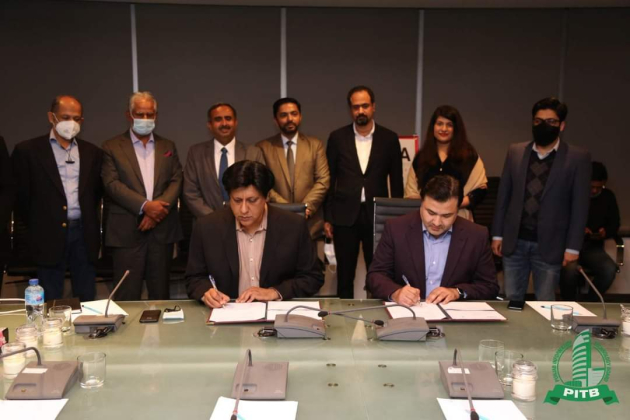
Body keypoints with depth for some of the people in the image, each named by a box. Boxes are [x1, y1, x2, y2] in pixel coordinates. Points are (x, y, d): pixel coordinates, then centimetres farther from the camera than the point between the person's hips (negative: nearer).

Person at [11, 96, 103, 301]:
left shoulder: (92, 152, 10)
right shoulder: (27, 150, -1)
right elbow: (21, 195, 2)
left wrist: (89, 221, 13)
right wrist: (35, 227, 4)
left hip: (84, 233, 3)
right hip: (50, 235, -3)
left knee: (87, 298, 8)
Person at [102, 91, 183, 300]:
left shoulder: (168, 147, 14)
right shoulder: (112, 147, 5)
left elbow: (176, 182, 4)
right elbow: (112, 184, -6)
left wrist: (158, 208, -12)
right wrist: (144, 206, -17)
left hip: (162, 230, 3)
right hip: (126, 230, -2)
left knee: (160, 294, 9)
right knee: (127, 296, -1)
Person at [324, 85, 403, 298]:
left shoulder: (389, 138, 3)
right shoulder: (337, 137, 3)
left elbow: (396, 182, 6)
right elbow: (329, 180, 5)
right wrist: (327, 218, 2)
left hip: (377, 215, 0)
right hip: (345, 215, 0)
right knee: (345, 274, 8)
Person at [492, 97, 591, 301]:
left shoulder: (578, 158, -2)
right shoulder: (515, 152, 6)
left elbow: (580, 206, -3)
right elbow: (503, 195, 8)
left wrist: (572, 246, -6)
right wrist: (497, 234, 6)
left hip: (549, 245, -2)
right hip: (514, 241, 3)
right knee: (511, 299, 10)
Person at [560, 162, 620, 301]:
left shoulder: (608, 196, 8)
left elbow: (614, 223, 17)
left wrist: (606, 232, -5)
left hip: (593, 246, 4)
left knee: (609, 269, -29)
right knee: (570, 269, -36)